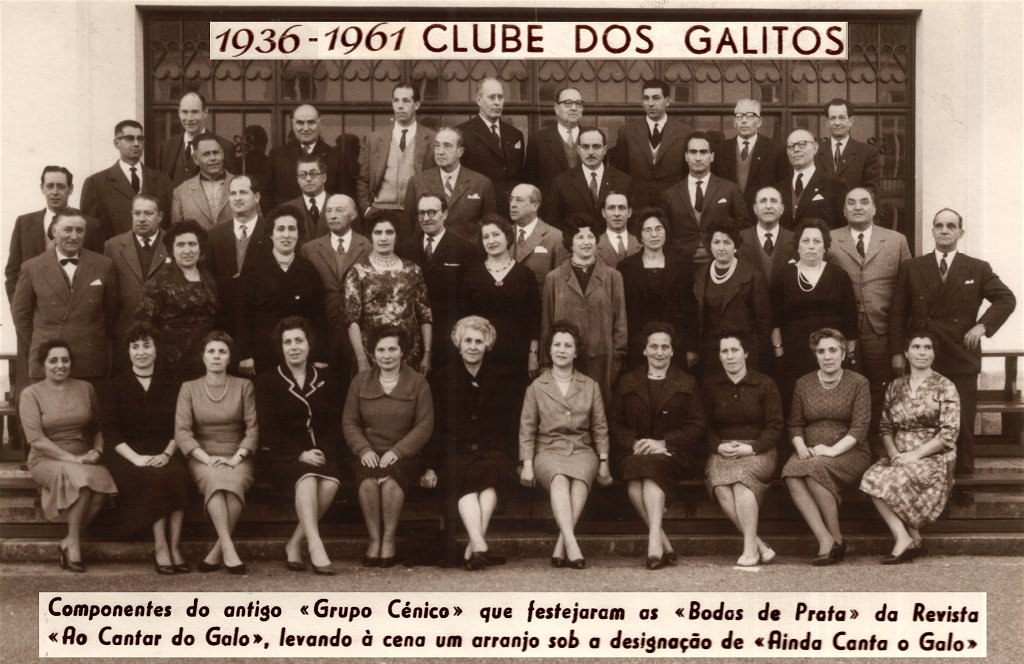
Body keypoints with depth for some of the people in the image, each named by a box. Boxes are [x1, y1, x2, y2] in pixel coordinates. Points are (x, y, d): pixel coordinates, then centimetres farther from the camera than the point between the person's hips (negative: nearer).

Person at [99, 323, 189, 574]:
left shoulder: (170, 385, 14)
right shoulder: (116, 386, 9)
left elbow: (178, 428, 9)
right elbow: (110, 432, 0)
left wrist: (167, 454, -11)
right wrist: (136, 458, -15)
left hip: (163, 453, 2)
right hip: (127, 454, -2)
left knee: (179, 474, -33)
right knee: (155, 477, -34)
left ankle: (175, 546, -29)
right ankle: (160, 547, -28)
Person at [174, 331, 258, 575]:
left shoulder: (244, 386, 10)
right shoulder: (189, 388, 9)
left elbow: (252, 428, 3)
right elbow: (181, 431, 0)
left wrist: (236, 458, -12)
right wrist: (207, 458, -14)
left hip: (236, 458, 0)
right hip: (202, 457, 0)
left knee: (235, 481, -35)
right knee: (215, 479, -36)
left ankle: (216, 553, -28)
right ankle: (228, 549, -39)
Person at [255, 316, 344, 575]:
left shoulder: (327, 380, 16)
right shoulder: (267, 381, 9)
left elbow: (335, 425, 9)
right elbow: (268, 430, -1)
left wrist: (323, 452, -12)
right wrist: (301, 454, -15)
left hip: (322, 454, 2)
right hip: (284, 455, -2)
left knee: (331, 482, -31)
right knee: (307, 478, -35)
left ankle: (294, 544, -20)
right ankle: (315, 547, -43)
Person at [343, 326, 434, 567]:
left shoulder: (417, 383, 6)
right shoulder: (360, 382, 11)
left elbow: (425, 425, 0)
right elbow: (349, 422, 9)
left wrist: (397, 451, -13)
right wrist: (364, 449, -10)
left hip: (403, 455, -1)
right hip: (369, 454, 1)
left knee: (391, 481, -34)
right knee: (368, 482, -32)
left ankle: (389, 540, -21)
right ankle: (374, 540, -21)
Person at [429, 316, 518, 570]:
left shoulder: (502, 376, 14)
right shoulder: (442, 379, 12)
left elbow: (511, 424, 11)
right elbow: (434, 428, 8)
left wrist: (507, 454, -5)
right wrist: (431, 466, -3)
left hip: (493, 451, 0)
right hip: (456, 452, 0)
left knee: (491, 473, -34)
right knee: (464, 479, -34)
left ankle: (472, 548, -36)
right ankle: (480, 544, -48)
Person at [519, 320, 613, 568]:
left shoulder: (590, 386, 16)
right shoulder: (536, 387, 13)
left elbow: (600, 427, 15)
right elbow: (527, 428, 8)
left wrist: (603, 461, 3)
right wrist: (527, 463, -4)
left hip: (582, 450, 1)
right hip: (548, 450, -1)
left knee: (580, 479, -34)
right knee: (559, 480, -35)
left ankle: (560, 547, -38)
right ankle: (571, 544, -47)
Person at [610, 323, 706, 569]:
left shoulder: (687, 384, 12)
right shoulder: (627, 382, 17)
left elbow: (698, 426, 3)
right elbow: (614, 422, 12)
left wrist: (663, 443, -11)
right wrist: (634, 443, -9)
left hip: (672, 453, -2)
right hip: (634, 451, 2)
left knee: (652, 468, -36)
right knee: (634, 479, -33)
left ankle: (654, 540, -43)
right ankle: (664, 544, -32)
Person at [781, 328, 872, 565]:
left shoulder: (858, 383, 3)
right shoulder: (803, 384, 14)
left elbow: (860, 428, -6)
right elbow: (795, 425, 13)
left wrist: (833, 450, -19)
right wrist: (801, 447, -8)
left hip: (849, 452, -3)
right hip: (810, 452, 3)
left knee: (815, 469, -36)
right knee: (791, 473, -31)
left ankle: (836, 537, -21)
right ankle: (825, 539, -32)